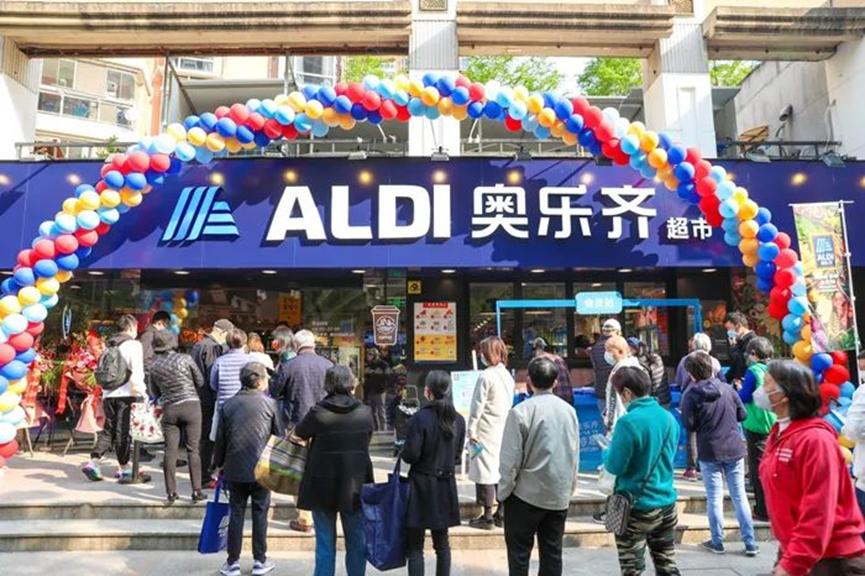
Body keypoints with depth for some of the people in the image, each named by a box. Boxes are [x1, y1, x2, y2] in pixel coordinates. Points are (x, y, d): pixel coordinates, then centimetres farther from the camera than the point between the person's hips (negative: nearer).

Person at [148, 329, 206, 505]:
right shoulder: (184, 359, -5)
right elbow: (200, 381, 3)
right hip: (190, 405, -2)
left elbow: (156, 392, 13)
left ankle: (171, 492, 9)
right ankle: (196, 491, 5)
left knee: (170, 451, 6)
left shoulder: (154, 365, 3)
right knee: (193, 449, 3)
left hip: (169, 409, 2)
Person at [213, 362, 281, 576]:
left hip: (235, 469, 2)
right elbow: (279, 436, -1)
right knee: (260, 514, 8)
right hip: (261, 468, -2)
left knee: (236, 514, 11)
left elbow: (220, 438, 6)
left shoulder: (227, 404, 1)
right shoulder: (269, 403, -6)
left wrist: (219, 463, 19)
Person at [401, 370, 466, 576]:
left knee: (415, 546, 5)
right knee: (442, 543, 18)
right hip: (446, 484, 5)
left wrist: (403, 450, 5)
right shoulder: (458, 420, 0)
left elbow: (411, 455, -16)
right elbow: (457, 456, 7)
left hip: (421, 485, -5)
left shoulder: (420, 418, -17)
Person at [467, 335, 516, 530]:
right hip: (505, 429, 7)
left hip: (487, 431, -7)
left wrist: (471, 430, -8)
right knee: (501, 470, 13)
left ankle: (487, 517, 6)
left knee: (485, 472, 0)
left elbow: (477, 406, -14)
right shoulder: (508, 375, 7)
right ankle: (500, 514, 21)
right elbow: (510, 403, 13)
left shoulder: (486, 376, -15)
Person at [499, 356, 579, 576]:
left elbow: (511, 458, -13)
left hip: (527, 494, -4)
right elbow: (575, 454, 7)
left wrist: (504, 491, 0)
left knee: (519, 553, 8)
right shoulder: (569, 410, 0)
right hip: (560, 495, 5)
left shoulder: (521, 411, -15)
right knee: (552, 552, 14)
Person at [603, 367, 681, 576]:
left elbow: (615, 466, -17)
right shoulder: (669, 418, 2)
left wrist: (608, 450, 4)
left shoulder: (629, 422, -21)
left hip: (637, 508, -7)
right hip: (667, 504, 7)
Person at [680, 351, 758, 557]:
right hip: (734, 449, 3)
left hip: (709, 452, -3)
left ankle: (717, 542, 16)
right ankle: (750, 543, 16)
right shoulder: (727, 388, -2)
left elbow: (688, 425, -10)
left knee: (714, 497, 8)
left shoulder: (691, 394, -11)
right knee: (740, 496, 11)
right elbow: (742, 414, 5)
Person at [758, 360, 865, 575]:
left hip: (832, 558, -7)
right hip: (794, 551, 7)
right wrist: (787, 556, 14)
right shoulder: (779, 435, 5)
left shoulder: (815, 439, -20)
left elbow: (818, 512, -24)